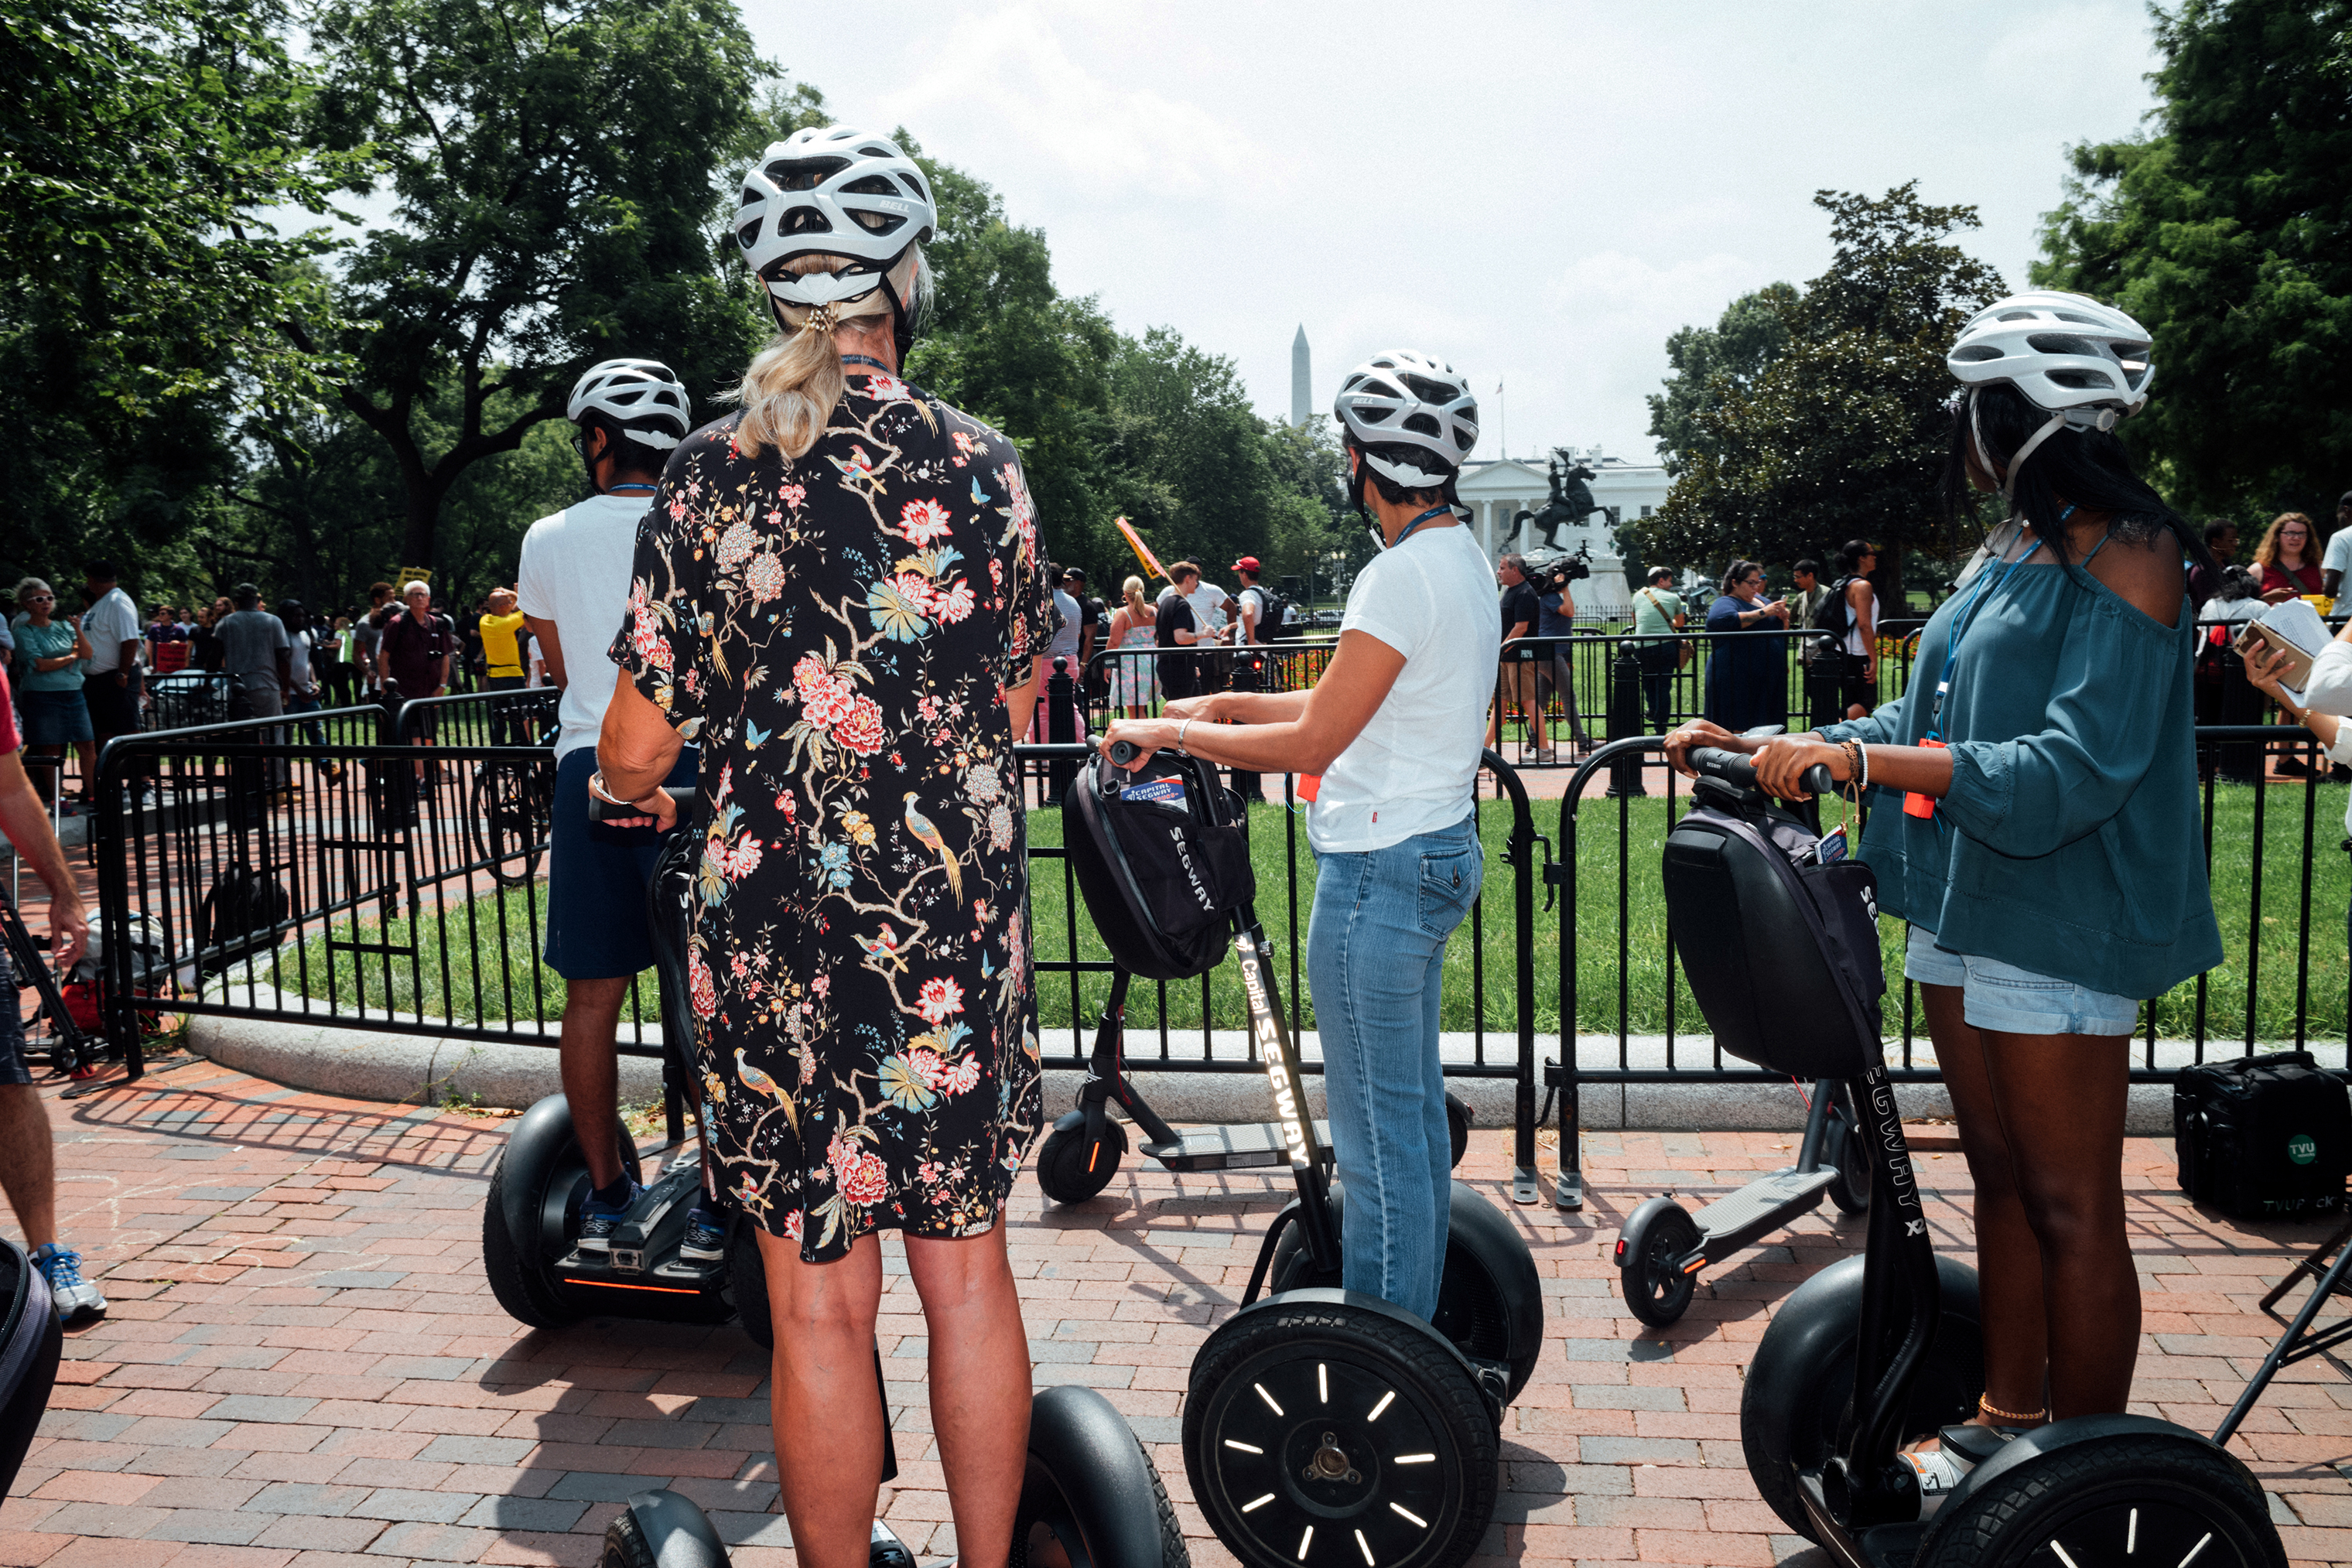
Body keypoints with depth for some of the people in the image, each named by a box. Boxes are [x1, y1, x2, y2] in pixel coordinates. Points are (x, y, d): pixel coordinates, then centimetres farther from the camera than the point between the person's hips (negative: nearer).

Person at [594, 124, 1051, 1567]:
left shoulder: (714, 475, -6)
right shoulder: (988, 467, 0)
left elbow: (635, 749, -3)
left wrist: (628, 791, 20)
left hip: (785, 944, -2)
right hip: (965, 938, 2)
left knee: (821, 1300, 9)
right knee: (968, 1269, 15)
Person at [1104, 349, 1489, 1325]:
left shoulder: (1404, 574, -20)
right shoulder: (1461, 558, 13)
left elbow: (1312, 741, -22)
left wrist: (1170, 731, -11)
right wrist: (1229, 705, 17)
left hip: (1382, 869, -11)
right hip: (1436, 851, 11)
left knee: (1379, 1134, -1)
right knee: (1415, 1109, 18)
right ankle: (1415, 1328, 31)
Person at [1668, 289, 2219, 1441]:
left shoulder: (2124, 554, -14)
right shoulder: (2009, 549, 14)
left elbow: (2077, 766, -24)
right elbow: (1928, 722, 18)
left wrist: (1859, 760, -29)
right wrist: (1765, 744, 10)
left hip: (2057, 918, -9)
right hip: (1959, 905, 9)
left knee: (2071, 1207, 1)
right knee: (1999, 1175, 17)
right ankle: (2008, 1416, 30)